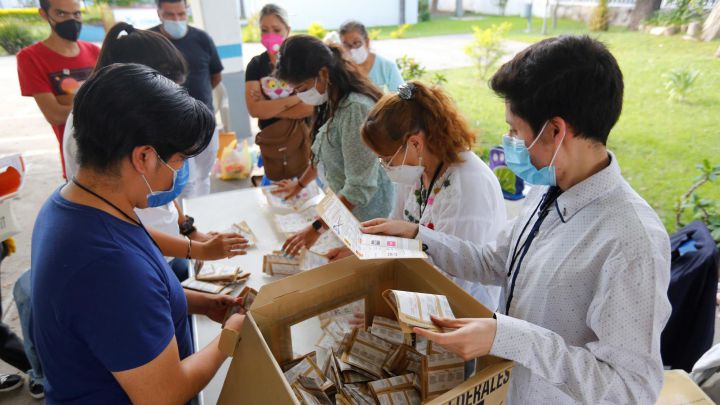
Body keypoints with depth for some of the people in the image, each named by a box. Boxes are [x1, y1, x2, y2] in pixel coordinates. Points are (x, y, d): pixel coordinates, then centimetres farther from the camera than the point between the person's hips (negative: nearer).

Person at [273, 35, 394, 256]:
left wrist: (317, 228, -23)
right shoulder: (332, 103, 4)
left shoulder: (356, 109, -25)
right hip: (341, 214, 8)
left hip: (366, 216, -8)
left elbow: (360, 187, -26)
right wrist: (299, 184, 31)